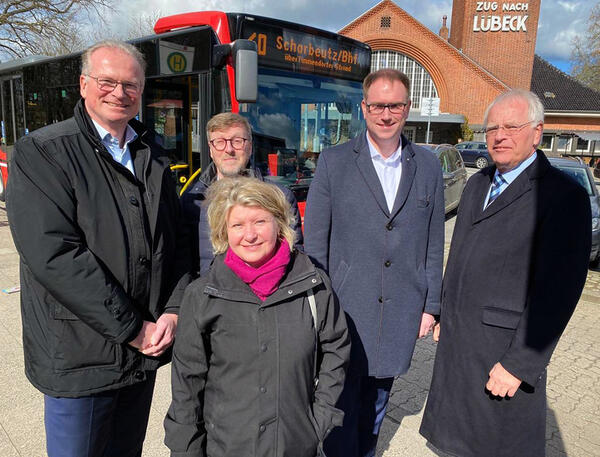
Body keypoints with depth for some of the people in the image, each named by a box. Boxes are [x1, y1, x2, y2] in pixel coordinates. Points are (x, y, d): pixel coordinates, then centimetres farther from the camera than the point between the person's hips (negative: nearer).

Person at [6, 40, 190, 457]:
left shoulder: (153, 157, 8)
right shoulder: (41, 152, -10)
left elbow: (177, 243, 9)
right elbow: (54, 256, -20)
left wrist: (173, 312, -6)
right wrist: (133, 329, -18)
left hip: (144, 351, 5)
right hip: (80, 358, -5)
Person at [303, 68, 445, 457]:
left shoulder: (428, 166, 5)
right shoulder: (333, 162, -4)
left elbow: (434, 242, 8)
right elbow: (314, 242, -3)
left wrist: (431, 305, 7)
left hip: (401, 311, 3)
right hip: (345, 308, -2)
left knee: (377, 399, 19)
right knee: (343, 402, 6)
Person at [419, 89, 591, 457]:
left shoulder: (563, 195, -14)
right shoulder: (477, 184, 9)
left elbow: (558, 290, -18)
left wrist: (519, 364, -18)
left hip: (506, 350, -6)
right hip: (457, 340, 7)